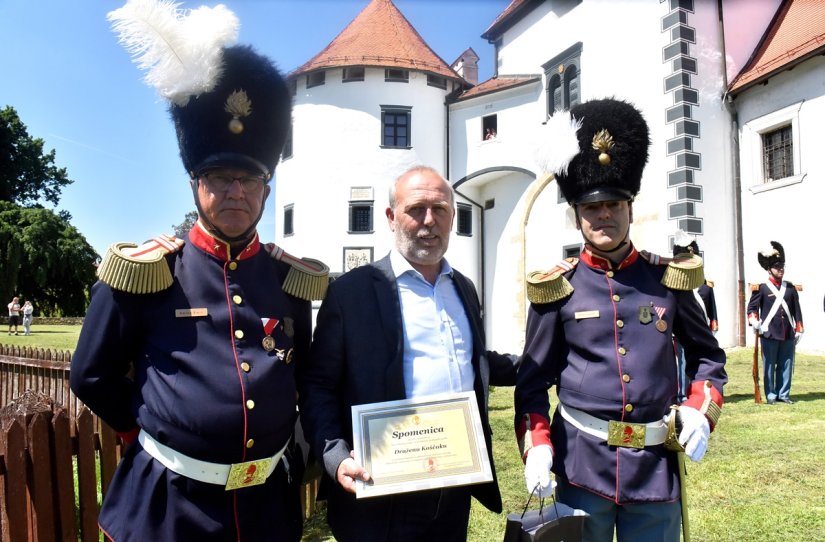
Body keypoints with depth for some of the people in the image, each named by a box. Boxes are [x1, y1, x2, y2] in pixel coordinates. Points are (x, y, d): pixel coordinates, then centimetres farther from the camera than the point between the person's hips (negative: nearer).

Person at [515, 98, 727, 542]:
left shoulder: (668, 278, 2)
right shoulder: (557, 287, -4)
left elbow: (708, 355, 13)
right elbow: (533, 379, -1)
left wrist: (701, 411, -3)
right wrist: (536, 447, -13)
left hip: (657, 463, 2)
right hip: (582, 462, -1)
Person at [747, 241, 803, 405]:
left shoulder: (790, 287, 11)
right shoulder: (761, 288, -1)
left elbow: (796, 310, 15)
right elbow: (752, 307, -1)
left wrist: (799, 330, 13)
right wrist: (754, 321, -18)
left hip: (788, 335, 4)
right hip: (769, 334, -4)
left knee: (786, 365, 8)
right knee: (769, 366, 2)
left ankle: (784, 394, 18)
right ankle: (771, 395, 11)